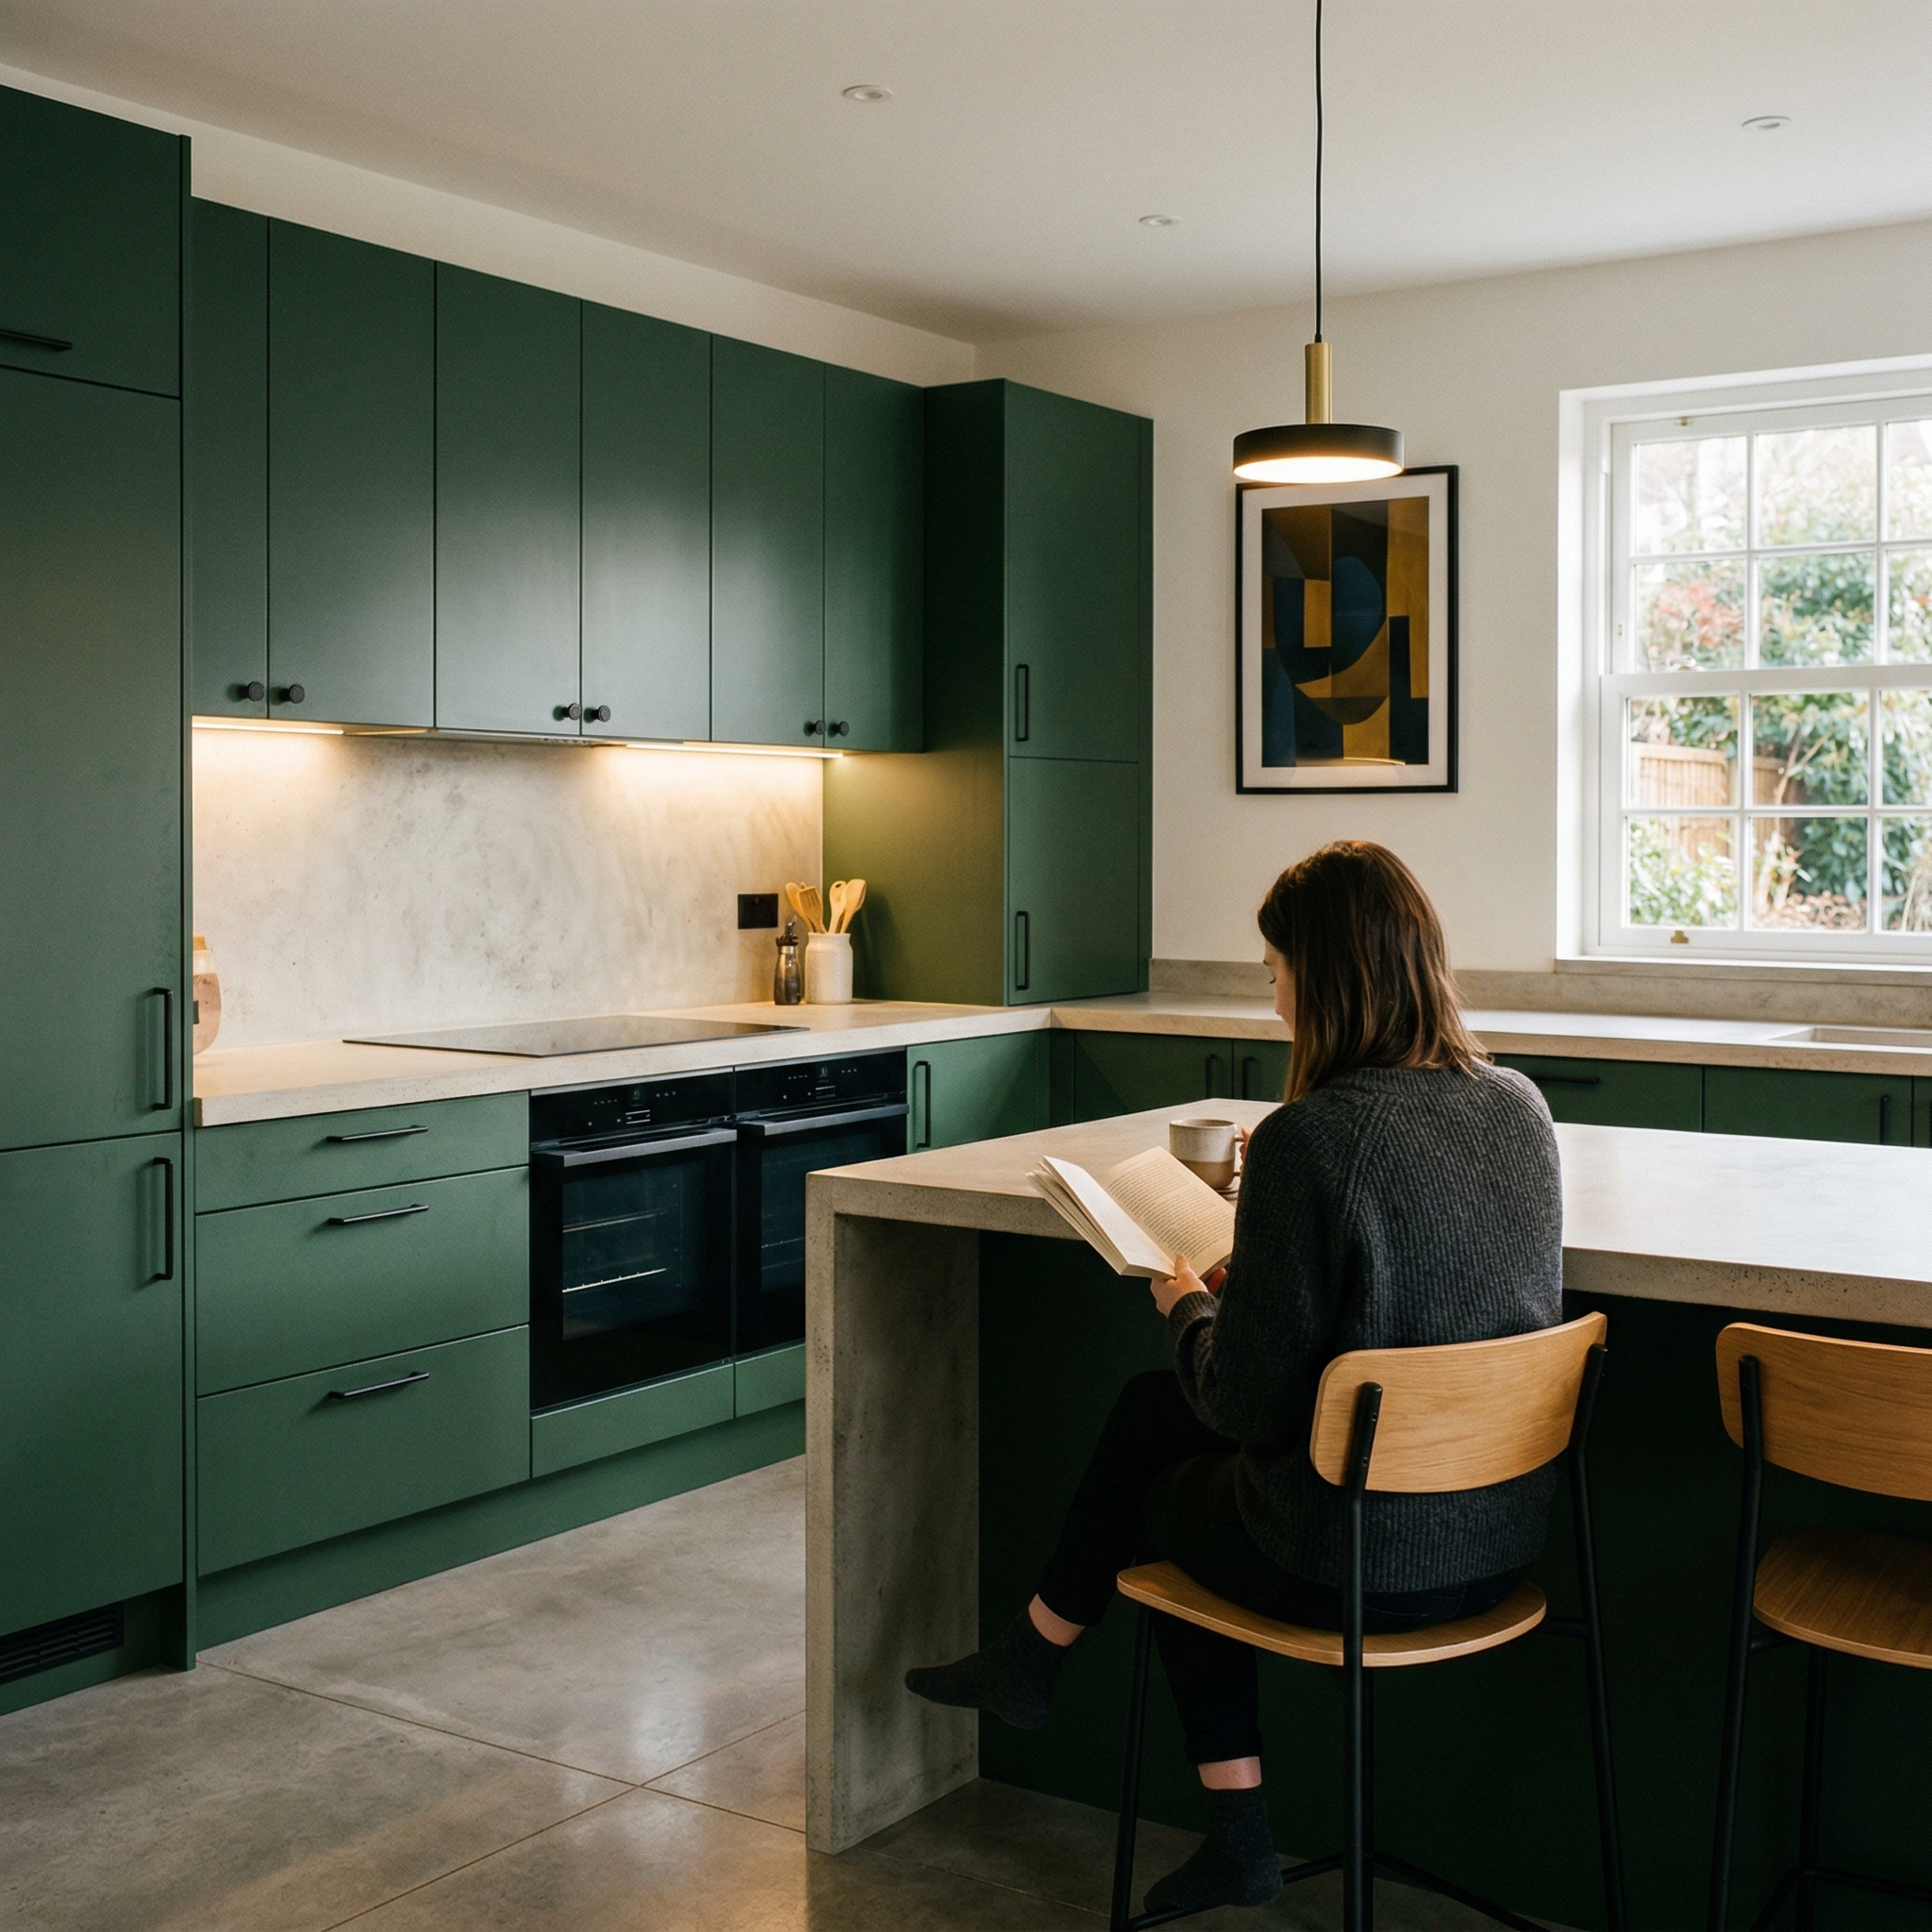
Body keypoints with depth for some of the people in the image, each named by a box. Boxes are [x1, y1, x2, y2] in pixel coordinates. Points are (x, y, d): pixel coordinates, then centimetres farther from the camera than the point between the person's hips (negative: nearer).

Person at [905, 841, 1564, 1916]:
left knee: (1154, 1501, 24)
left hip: (1361, 1563, -6)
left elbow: (1249, 1403, -19)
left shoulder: (1311, 1139, -24)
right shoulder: (1520, 1108, -2)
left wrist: (1190, 1305, 1)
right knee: (1152, 1411, 21)